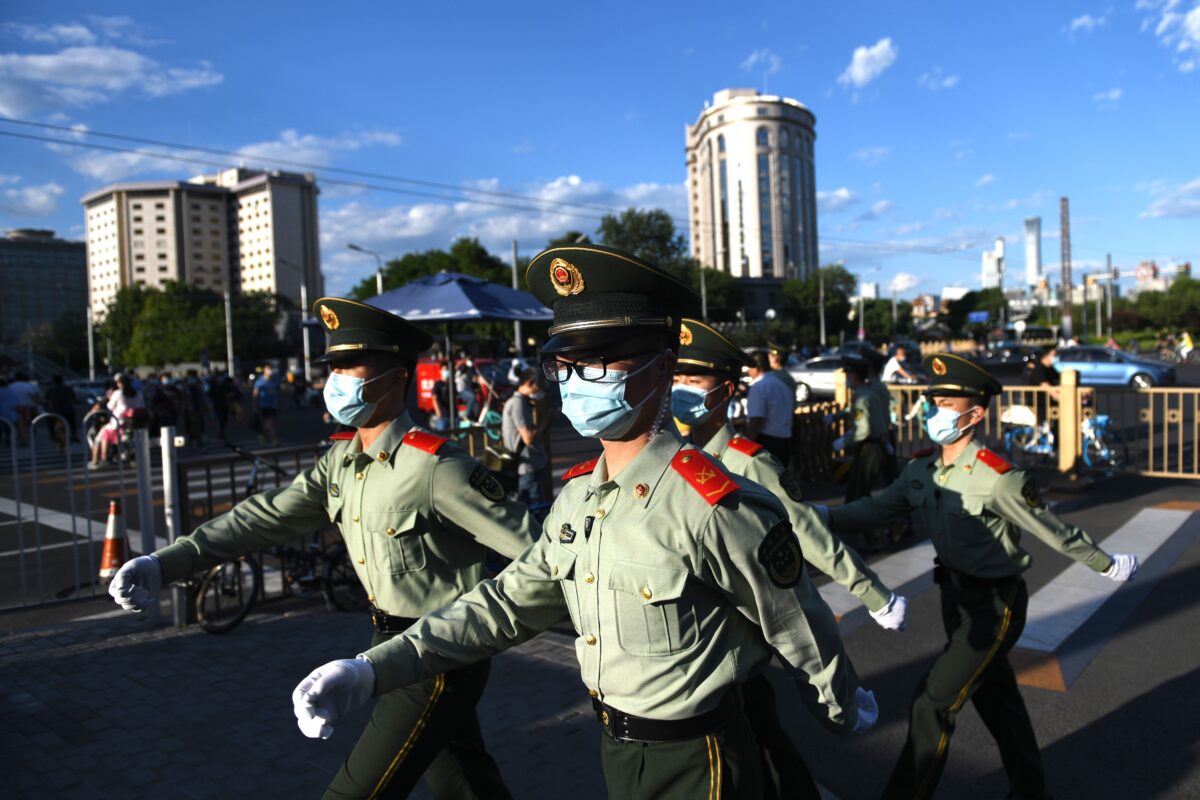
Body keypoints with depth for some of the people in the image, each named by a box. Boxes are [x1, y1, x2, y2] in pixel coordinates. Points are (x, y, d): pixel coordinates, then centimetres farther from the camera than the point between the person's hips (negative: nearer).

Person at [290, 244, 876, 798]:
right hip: (614, 747, 7)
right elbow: (508, 602, 0)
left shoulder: (716, 506, -27)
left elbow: (800, 629, -13)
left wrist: (846, 710, 5)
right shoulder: (577, 496, -4)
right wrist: (372, 671, -9)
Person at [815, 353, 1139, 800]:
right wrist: (823, 517, -23)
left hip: (995, 608, -7)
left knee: (932, 705, -7)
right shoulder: (922, 469, -4)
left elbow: (1057, 532, -14)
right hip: (956, 597, 7)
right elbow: (877, 509, -9)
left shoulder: (997, 479, -25)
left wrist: (1109, 566, -2)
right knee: (995, 696, 24)